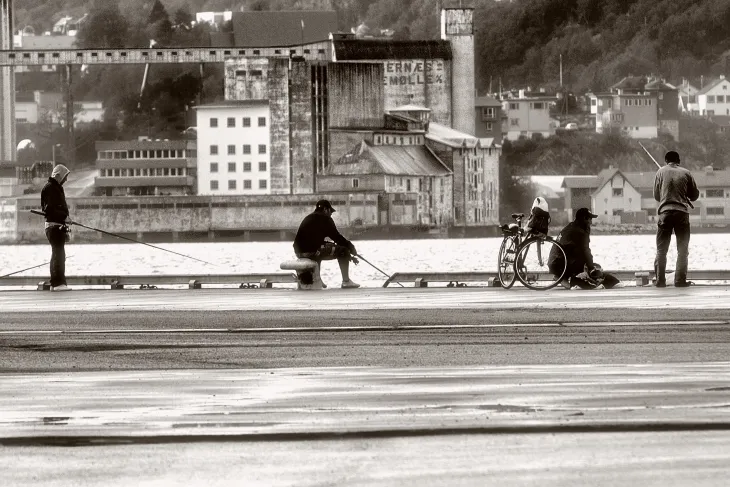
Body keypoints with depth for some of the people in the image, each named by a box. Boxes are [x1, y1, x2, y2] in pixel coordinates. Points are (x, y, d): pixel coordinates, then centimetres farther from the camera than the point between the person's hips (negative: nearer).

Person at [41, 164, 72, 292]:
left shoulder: (57, 188, 19)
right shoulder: (49, 188, -12)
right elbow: (49, 209, -22)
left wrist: (65, 228, 23)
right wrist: (64, 217, -25)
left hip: (59, 225, 11)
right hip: (54, 225, -11)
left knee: (57, 255, 13)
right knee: (59, 254, -14)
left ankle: (54, 284, 18)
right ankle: (58, 283, -18)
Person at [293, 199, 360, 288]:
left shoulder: (309, 218, 24)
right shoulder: (325, 218, 0)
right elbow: (336, 237, -4)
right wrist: (351, 247, 10)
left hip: (299, 252, 8)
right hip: (313, 251, -8)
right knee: (344, 250, 5)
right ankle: (346, 281, 3)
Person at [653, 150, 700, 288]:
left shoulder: (661, 172, 5)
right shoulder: (686, 173, 4)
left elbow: (656, 195, 11)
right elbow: (695, 195, 11)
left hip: (665, 212, 0)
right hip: (682, 213, 0)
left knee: (661, 250, 6)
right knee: (683, 250, 5)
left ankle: (660, 280, 4)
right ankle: (680, 280, 1)